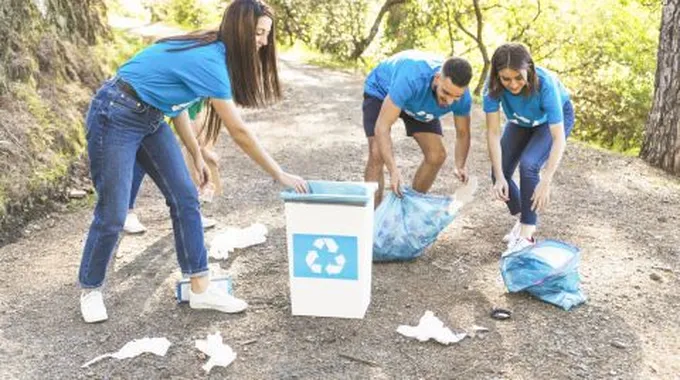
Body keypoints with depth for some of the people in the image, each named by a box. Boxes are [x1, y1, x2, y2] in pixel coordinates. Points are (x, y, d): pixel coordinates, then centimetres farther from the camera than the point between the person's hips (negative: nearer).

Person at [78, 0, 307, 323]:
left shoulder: (209, 51, 2)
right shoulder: (209, 62, -26)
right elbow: (239, 133, -23)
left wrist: (196, 156, 12)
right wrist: (279, 174, -14)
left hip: (150, 118, 9)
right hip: (114, 117, -9)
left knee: (185, 198, 1)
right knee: (112, 215, -3)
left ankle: (201, 288, 8)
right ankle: (90, 291, 22)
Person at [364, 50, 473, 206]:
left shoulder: (463, 98, -29)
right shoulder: (411, 78, -46)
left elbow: (463, 133, -11)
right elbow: (382, 127, -44)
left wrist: (460, 166, -30)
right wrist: (393, 170, -54)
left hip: (418, 102, 5)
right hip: (381, 91, -4)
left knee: (437, 156, -4)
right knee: (377, 155, -22)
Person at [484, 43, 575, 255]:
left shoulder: (545, 84, -40)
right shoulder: (493, 86, -33)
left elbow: (559, 139, -40)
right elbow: (493, 133, -29)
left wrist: (546, 181, -49)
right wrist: (499, 176, -37)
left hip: (555, 118, -4)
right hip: (521, 122, 4)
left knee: (528, 164, -27)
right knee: (499, 172, -8)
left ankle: (526, 235, -17)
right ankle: (522, 220, 19)